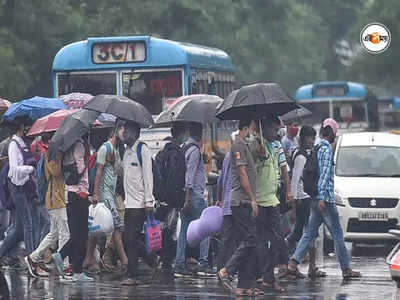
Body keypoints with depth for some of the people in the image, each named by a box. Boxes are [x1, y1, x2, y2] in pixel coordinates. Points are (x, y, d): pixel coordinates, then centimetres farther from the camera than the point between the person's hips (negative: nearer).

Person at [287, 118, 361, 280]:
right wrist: (322, 198, -24)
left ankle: (294, 261, -6)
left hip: (315, 199, 8)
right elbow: (325, 174, -19)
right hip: (325, 198, -8)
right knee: (337, 234, -1)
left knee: (310, 233, 7)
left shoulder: (316, 148, 15)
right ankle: (346, 269, 4)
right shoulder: (327, 149, -12)